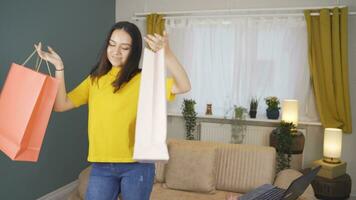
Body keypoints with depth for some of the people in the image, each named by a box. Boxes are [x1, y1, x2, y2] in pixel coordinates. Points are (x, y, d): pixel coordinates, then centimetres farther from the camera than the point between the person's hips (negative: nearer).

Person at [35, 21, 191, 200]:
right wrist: (59, 67, -9)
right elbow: (61, 105, 1)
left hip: (137, 166, -2)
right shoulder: (95, 79, 9)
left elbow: (183, 87, -19)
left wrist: (167, 54, -34)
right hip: (101, 167, 3)